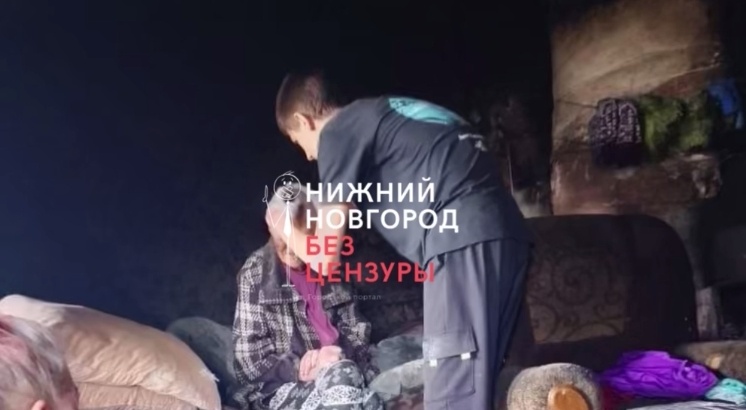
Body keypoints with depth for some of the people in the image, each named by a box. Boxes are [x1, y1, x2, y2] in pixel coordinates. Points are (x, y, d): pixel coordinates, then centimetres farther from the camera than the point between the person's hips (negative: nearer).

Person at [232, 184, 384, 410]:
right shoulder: (256, 273, 0)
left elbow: (357, 330, 13)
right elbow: (250, 359, -4)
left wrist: (338, 353, -9)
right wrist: (303, 369, -18)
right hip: (285, 386, -3)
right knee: (341, 377, -35)